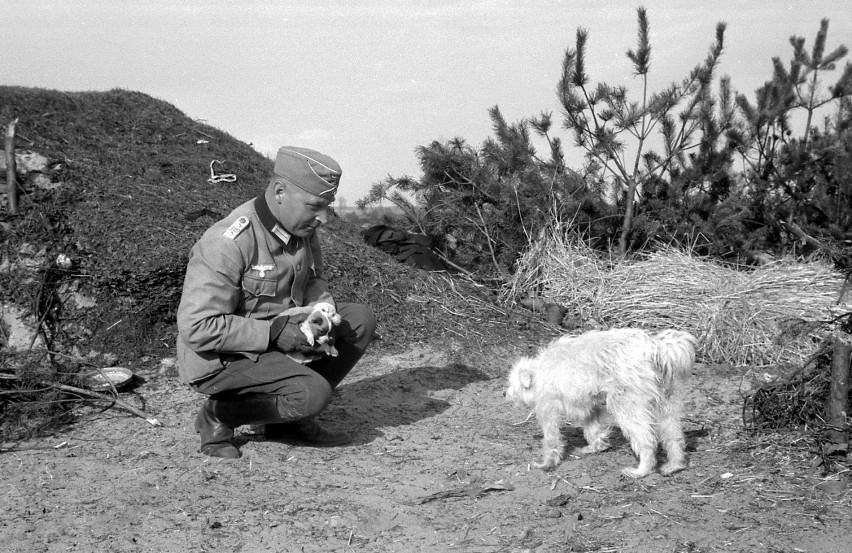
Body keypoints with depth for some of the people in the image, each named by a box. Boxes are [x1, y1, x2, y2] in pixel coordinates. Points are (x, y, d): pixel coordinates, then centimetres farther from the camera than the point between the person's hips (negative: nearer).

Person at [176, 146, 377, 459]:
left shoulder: (301, 227, -2)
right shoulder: (228, 243, -27)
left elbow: (312, 280, 15)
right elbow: (198, 327, -28)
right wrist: (274, 332, -28)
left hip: (276, 338, 9)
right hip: (219, 360, -8)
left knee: (359, 320, -3)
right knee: (314, 393, -27)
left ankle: (291, 419, 6)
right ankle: (218, 416, -3)